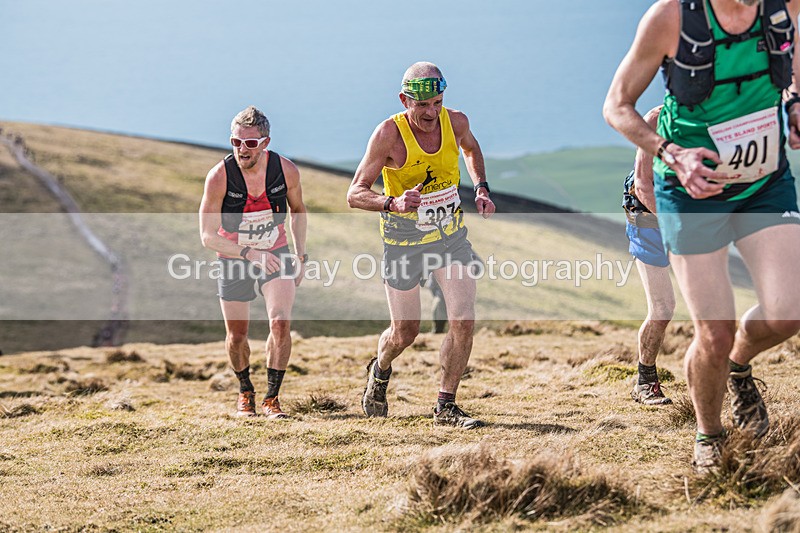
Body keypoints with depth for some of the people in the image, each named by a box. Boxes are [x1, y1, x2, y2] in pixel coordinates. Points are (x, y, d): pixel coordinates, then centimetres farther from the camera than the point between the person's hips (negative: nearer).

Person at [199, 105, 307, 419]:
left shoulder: (286, 170, -16)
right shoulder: (219, 176, -23)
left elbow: (297, 210, 7)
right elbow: (208, 236, -21)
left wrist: (300, 255, 3)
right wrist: (249, 253, -31)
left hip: (276, 254, 1)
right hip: (233, 258, -1)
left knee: (281, 322, -19)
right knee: (237, 336, 6)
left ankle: (272, 399, -5)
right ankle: (245, 393, 36)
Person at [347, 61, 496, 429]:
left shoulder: (456, 122, -9)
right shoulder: (389, 134, -22)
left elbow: (471, 149, 18)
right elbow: (355, 194, -20)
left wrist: (481, 187, 1)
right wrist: (392, 203, -39)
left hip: (450, 236, 3)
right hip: (404, 241, -3)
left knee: (463, 321, -12)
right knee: (405, 333, 9)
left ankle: (446, 406, 1)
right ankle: (379, 371, 44)